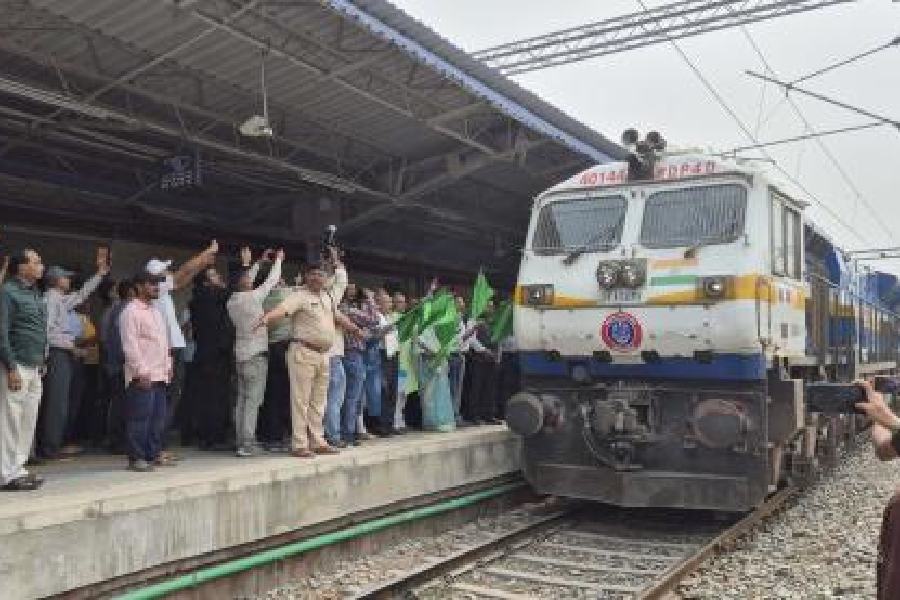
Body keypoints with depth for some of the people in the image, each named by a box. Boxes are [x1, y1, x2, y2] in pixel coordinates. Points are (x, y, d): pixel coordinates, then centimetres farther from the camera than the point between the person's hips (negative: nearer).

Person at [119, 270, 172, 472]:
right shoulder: (131, 311, -8)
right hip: (142, 376, -9)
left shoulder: (156, 311, 19)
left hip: (160, 374, 9)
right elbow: (130, 345, -14)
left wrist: (168, 366, 16)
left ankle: (154, 453, 19)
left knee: (158, 417, 11)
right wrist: (141, 372, -18)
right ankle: (136, 458, 0)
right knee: (140, 418, -6)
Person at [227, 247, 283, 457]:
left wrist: (259, 262, 30)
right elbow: (271, 281, 0)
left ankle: (240, 440, 11)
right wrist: (278, 260, 16)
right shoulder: (253, 297, -12)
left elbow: (245, 283, 23)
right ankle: (246, 444, -12)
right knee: (253, 400, -8)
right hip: (256, 354, -7)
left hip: (240, 354, 7)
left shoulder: (232, 301, 7)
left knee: (242, 399, 9)